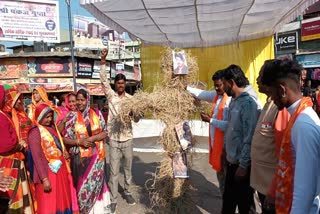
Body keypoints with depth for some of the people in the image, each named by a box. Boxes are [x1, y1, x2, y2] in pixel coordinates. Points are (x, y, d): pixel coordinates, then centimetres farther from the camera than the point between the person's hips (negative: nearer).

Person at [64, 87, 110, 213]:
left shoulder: (97, 114, -1)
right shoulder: (72, 117, -4)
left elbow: (104, 133, 0)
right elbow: (66, 139, -2)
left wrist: (93, 138, -16)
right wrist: (79, 142, -18)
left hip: (97, 156, 1)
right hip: (80, 157, -1)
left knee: (96, 182, 11)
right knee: (83, 185, 10)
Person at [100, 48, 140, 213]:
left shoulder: (131, 99, 2)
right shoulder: (111, 95, -1)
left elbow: (136, 120, 3)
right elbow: (103, 80, -14)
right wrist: (103, 61, -24)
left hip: (127, 139, 2)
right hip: (114, 139, -2)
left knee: (128, 168, 15)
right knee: (114, 171, 5)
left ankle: (128, 192, 34)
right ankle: (113, 199, 18)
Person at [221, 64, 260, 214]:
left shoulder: (249, 102, -20)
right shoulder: (234, 101, 7)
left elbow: (249, 138, -22)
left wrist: (243, 165, -19)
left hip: (241, 164, -8)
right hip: (231, 160, 8)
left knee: (243, 202, 12)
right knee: (228, 199, 21)